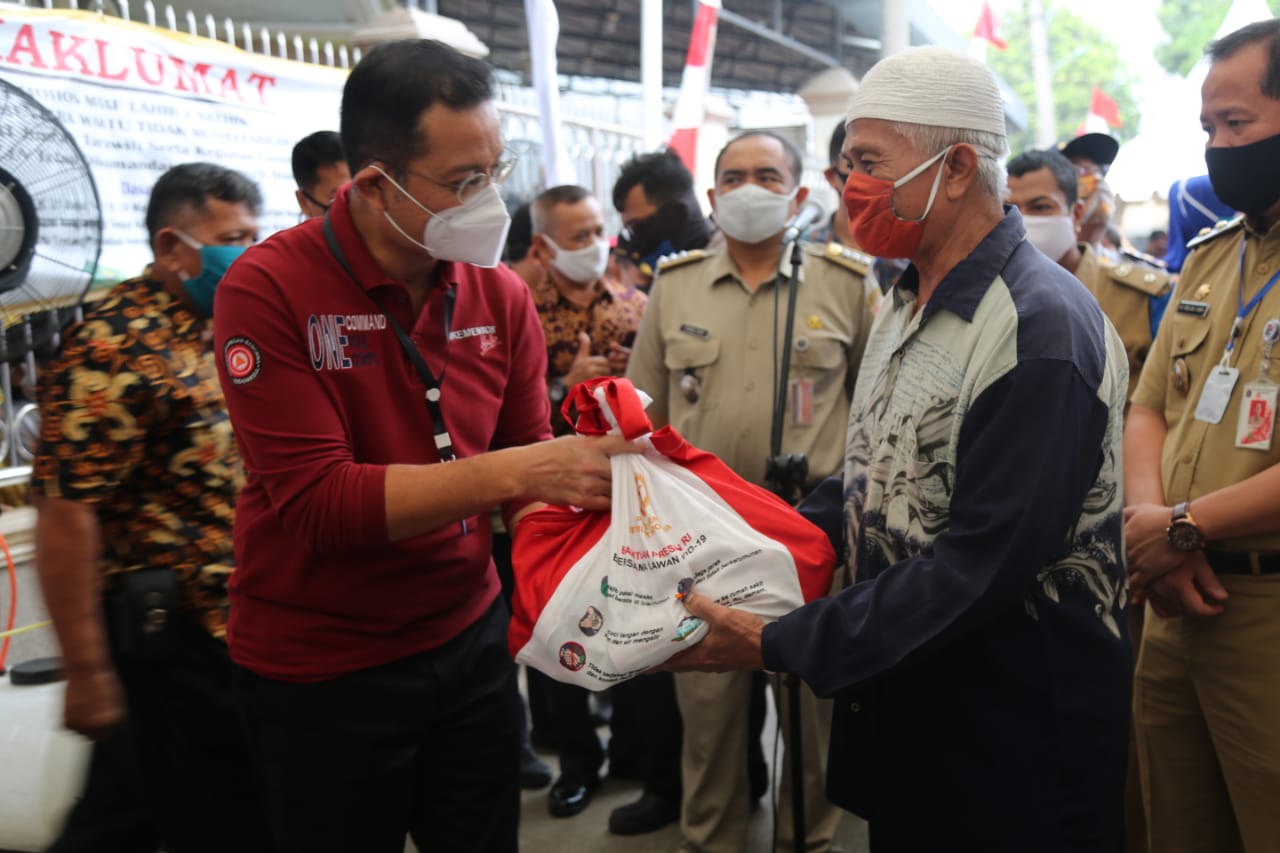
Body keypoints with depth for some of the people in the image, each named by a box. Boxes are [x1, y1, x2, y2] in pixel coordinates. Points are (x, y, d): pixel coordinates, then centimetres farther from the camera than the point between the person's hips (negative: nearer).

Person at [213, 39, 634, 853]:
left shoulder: (501, 294, -1)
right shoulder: (269, 290, -16)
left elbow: (529, 469, 2)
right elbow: (315, 499, -23)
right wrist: (510, 470, -30)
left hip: (471, 642, 4)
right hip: (320, 674, -4)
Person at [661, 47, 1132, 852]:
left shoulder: (1043, 329, -23)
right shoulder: (908, 304, 7)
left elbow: (978, 565, -27)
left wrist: (777, 644, -24)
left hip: (1012, 741, -8)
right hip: (900, 707, 8)